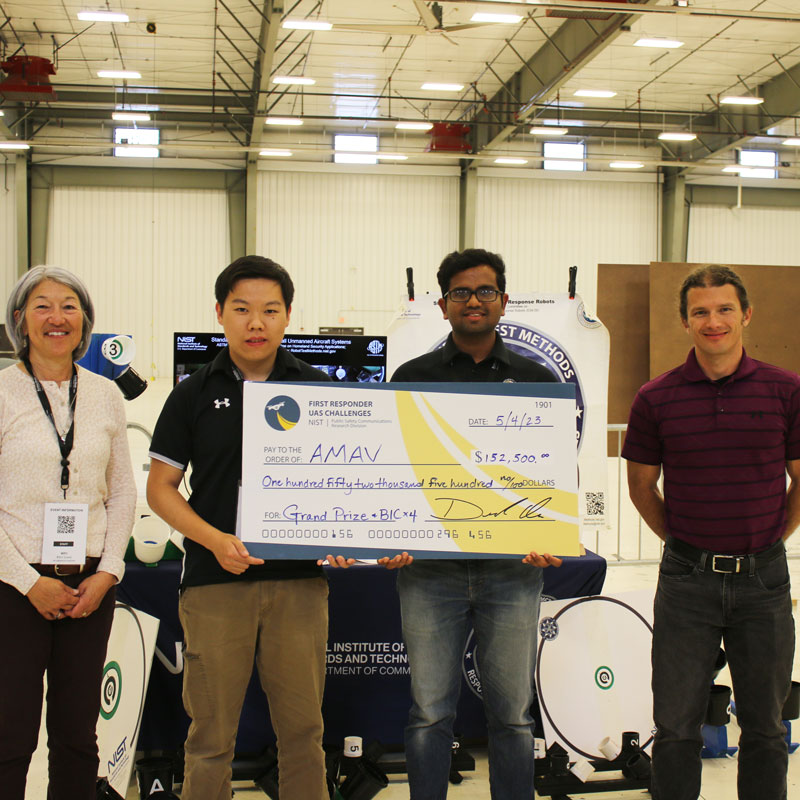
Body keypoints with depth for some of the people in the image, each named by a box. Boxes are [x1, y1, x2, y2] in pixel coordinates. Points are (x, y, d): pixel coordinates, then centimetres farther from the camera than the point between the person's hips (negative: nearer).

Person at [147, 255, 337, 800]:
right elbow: (160, 487, 5)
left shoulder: (319, 389, 6)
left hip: (299, 580, 1)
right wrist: (216, 540, -11)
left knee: (302, 729, 9)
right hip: (215, 581, 0)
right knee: (211, 735, 6)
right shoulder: (195, 394, 5)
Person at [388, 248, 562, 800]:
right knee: (430, 712, 5)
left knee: (512, 712, 8)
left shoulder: (536, 380, 9)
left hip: (513, 569, 1)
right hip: (430, 568, 0)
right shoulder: (413, 378, 8)